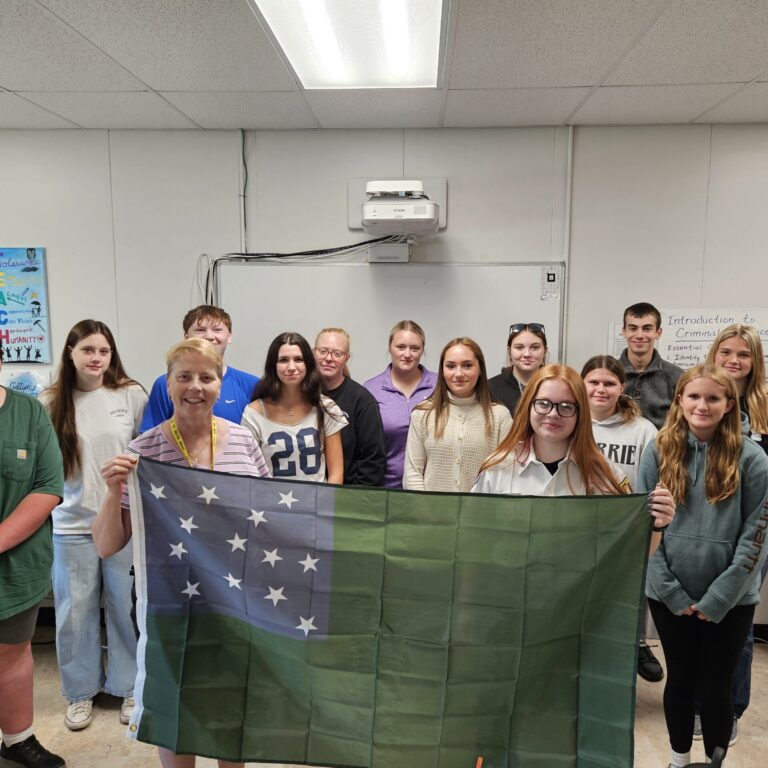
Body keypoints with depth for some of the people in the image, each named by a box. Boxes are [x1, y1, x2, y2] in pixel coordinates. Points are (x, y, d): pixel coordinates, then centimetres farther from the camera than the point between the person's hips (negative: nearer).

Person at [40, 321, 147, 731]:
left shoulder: (132, 395, -4)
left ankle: (129, 686, 31)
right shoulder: (51, 402, -2)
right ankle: (81, 690, 34)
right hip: (72, 523, 1)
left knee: (127, 606, 11)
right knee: (75, 611, 13)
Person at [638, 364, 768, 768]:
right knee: (680, 679, 16)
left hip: (730, 600, -1)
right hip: (668, 595, 2)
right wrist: (671, 591, -8)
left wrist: (718, 597, -11)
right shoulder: (658, 452, -3)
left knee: (715, 687, 9)